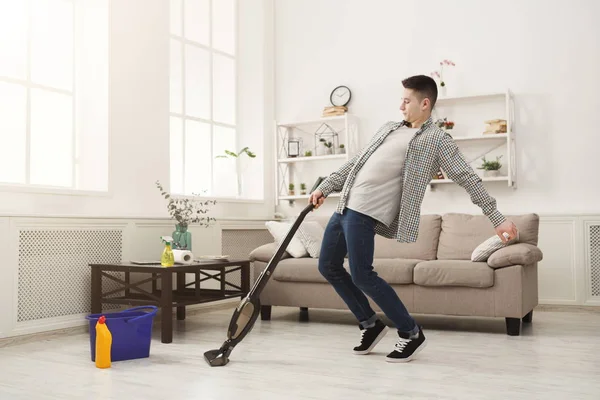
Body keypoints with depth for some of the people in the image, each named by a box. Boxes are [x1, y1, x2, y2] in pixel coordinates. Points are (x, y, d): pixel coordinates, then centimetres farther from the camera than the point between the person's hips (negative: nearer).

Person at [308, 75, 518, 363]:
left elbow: (467, 179, -6)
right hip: (345, 206, 8)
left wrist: (497, 218, -12)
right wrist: (325, 188, 22)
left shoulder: (437, 140, 0)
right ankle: (370, 325, 24)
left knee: (361, 275, -15)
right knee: (328, 266, 11)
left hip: (367, 211, -8)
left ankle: (410, 333, 4)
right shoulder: (388, 129, 22)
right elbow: (355, 162, 27)